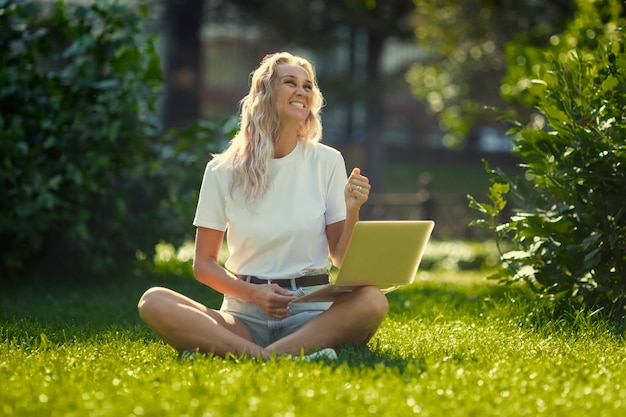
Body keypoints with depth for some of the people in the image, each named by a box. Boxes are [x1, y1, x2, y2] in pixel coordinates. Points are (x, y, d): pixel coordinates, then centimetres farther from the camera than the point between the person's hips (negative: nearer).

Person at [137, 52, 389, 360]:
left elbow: (341, 258, 9)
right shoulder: (224, 170, 5)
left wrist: (352, 211, -10)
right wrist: (252, 293, -11)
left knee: (373, 301, -32)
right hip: (243, 316, 0)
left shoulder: (327, 162, 7)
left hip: (310, 312, 0)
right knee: (153, 302, -27)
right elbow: (203, 264, 7)